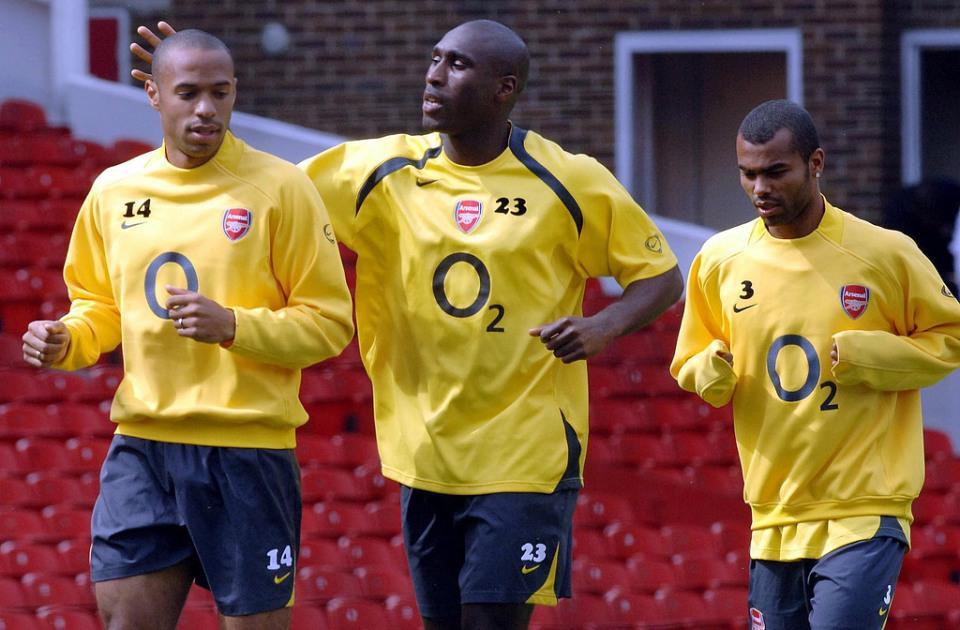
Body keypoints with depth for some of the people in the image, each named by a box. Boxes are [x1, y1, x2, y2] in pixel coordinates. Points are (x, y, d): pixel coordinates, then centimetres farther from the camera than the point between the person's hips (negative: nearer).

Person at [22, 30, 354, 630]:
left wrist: (232, 326, -19)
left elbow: (330, 323, -5)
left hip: (247, 447, -4)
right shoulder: (114, 191, 8)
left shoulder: (279, 187, -5)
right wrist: (67, 339, 1)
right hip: (141, 445, 4)